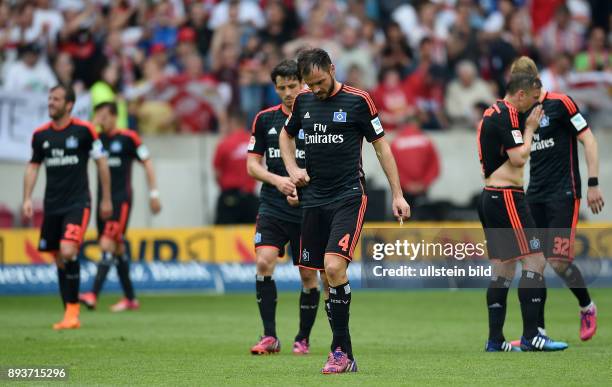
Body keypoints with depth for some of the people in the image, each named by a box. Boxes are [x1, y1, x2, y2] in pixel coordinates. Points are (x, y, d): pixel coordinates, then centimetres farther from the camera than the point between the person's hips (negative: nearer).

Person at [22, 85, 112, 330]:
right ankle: (70, 316, 15)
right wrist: (27, 199, 2)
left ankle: (72, 311, -13)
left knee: (68, 252, -21)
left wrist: (106, 199, 3)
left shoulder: (84, 130, -6)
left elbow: (101, 163, 1)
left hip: (78, 203, -5)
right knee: (60, 261, 7)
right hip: (52, 206, 5)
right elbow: (33, 166, 13)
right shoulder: (41, 134, 6)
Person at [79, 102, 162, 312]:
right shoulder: (96, 139, 9)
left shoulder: (128, 138, -7)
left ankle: (94, 295, -23)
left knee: (107, 245, -15)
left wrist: (153, 193, -3)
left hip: (121, 200, -6)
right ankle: (130, 298, 19)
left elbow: (147, 162, -2)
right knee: (117, 248, 11)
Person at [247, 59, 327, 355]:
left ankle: (303, 339, 17)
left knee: (308, 273, 2)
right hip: (272, 207, 2)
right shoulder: (265, 119, 7)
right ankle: (269, 337, -11)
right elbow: (252, 164, 9)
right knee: (264, 261, -16)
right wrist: (277, 180, -10)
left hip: (308, 210, -2)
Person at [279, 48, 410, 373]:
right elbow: (286, 135, 28)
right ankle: (345, 356, 11)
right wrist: (292, 169, 11)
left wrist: (397, 194, 0)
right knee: (327, 277, 4)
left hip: (349, 197, -5)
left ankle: (340, 349, -13)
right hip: (314, 198, 5)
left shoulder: (357, 101, -5)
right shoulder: (303, 101, 9)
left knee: (334, 267, -21)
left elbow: (381, 145, 1)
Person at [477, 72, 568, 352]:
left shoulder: (493, 113, 17)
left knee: (503, 266, 11)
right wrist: (530, 128, -5)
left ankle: (495, 340, 9)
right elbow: (519, 158, -18)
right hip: (506, 197, -10)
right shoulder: (508, 115, -13)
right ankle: (531, 336, -14)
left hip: (490, 197, 10)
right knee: (534, 260, -10)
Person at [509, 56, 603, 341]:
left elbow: (588, 140, -7)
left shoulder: (560, 104, -7)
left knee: (558, 261, -12)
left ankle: (587, 307, 14)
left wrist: (593, 184, -12)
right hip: (534, 196, 6)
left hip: (563, 194, -6)